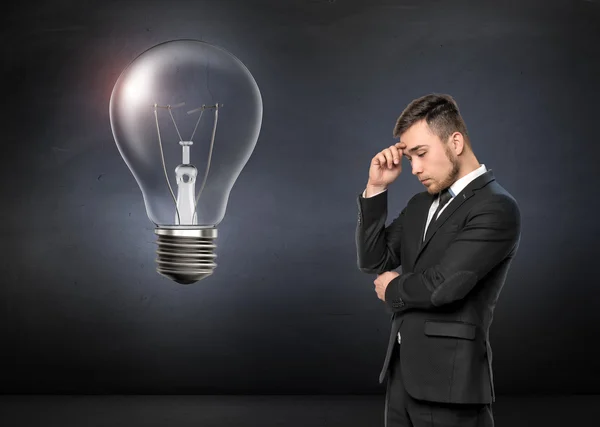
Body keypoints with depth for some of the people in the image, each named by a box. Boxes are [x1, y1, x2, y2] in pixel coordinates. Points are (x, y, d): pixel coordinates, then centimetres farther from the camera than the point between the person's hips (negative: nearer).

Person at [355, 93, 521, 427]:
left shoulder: (497, 207, -13)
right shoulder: (421, 204, 14)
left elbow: (444, 284, -21)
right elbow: (373, 261, 12)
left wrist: (393, 289, -1)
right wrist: (376, 188, 3)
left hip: (449, 378, -7)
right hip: (403, 373, 8)